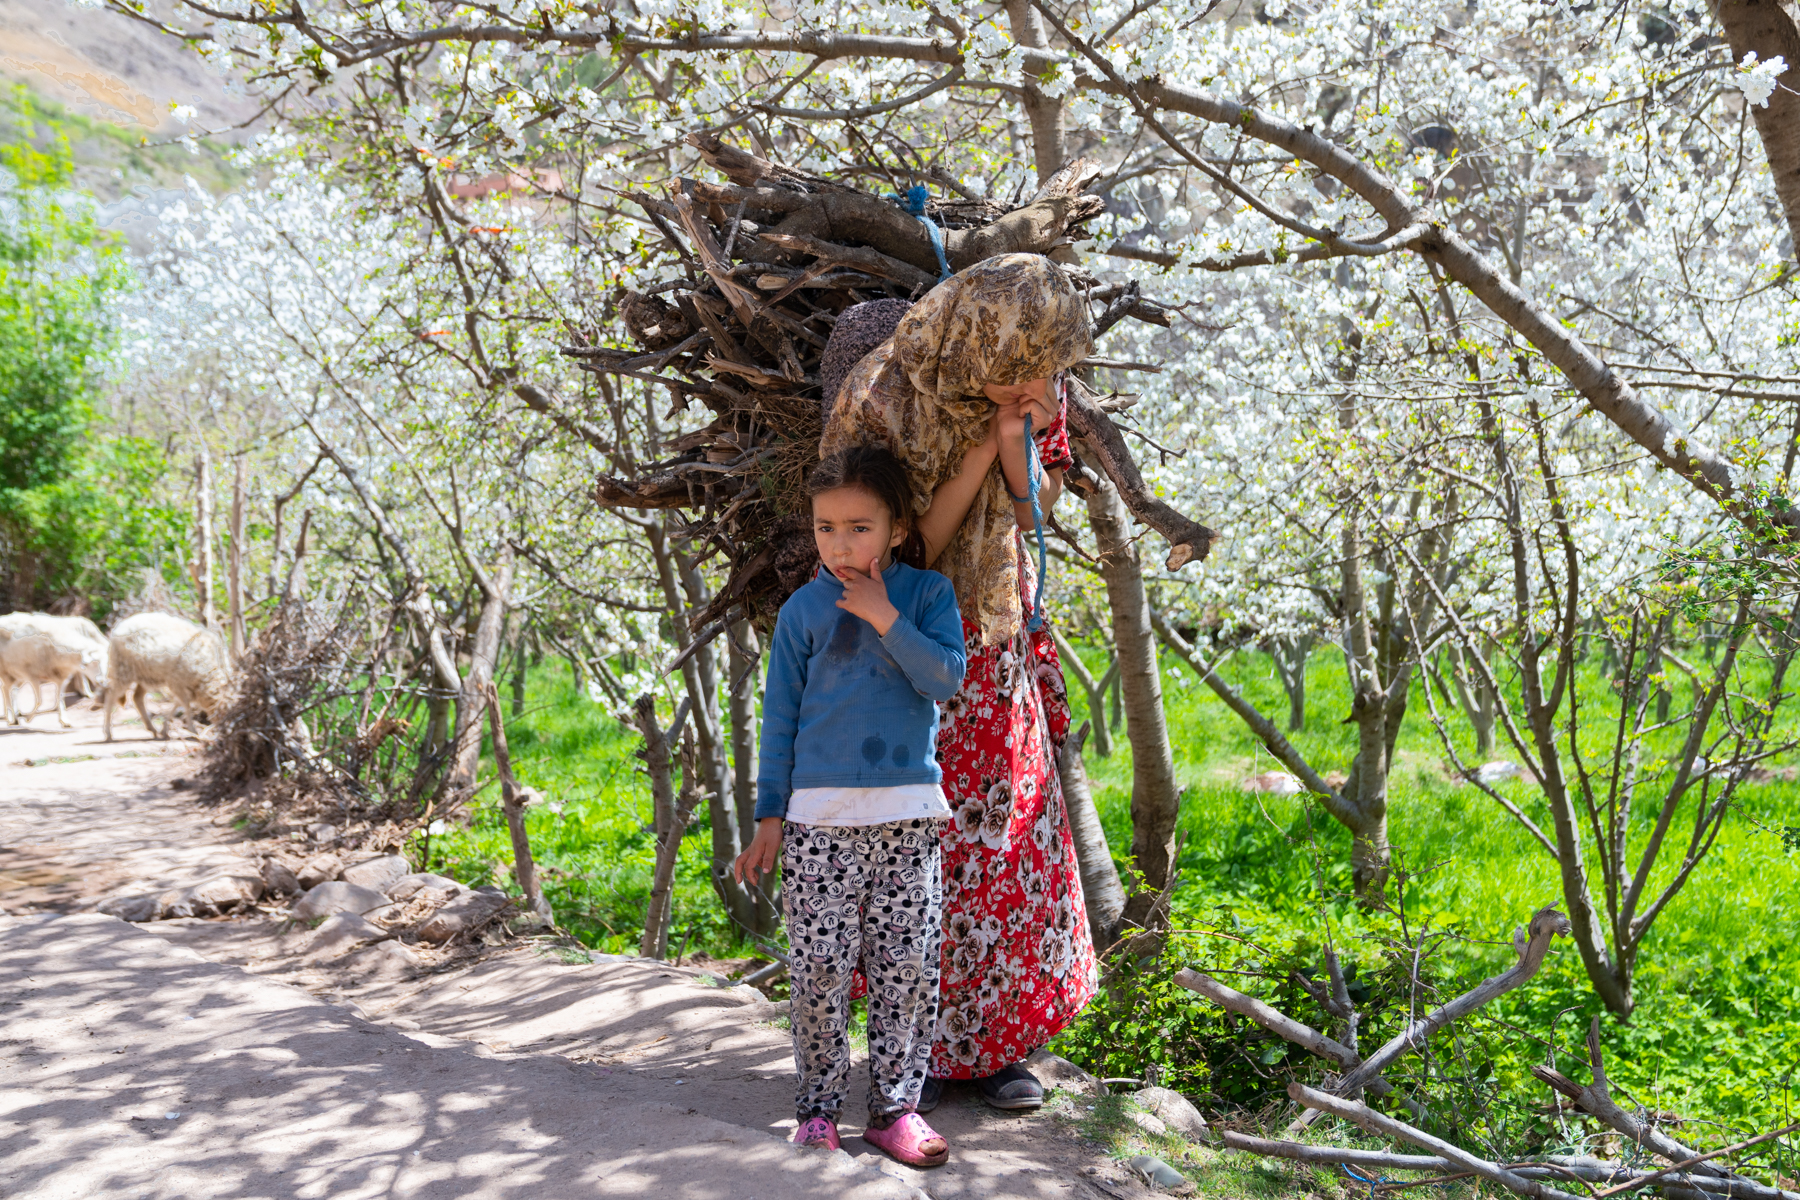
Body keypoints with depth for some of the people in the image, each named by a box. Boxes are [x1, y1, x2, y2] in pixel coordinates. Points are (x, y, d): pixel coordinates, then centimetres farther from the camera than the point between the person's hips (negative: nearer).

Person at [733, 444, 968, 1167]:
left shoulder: (928, 594, 5)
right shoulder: (804, 610, 3)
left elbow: (946, 678, -8)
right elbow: (780, 720, 6)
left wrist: (885, 617, -14)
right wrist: (770, 817, 4)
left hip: (909, 812, 1)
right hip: (821, 814, -1)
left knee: (909, 965, 2)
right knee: (820, 967, -2)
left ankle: (895, 1106, 14)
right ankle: (818, 1107, 11)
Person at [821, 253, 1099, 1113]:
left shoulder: (1035, 387, -11)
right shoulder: (881, 399, -26)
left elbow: (1038, 514, -1)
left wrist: (1020, 452, -22)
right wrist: (983, 447, -30)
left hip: (994, 636, 5)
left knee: (1009, 834, 6)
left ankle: (994, 1041, 19)